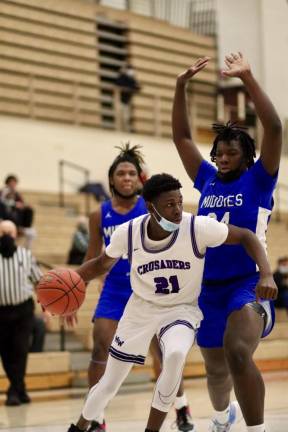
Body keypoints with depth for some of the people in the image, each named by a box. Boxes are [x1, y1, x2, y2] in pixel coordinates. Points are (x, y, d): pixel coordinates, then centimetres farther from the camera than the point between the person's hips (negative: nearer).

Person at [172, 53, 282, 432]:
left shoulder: (257, 180, -3)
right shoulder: (208, 180, 10)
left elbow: (274, 128, -15)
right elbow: (182, 136, 12)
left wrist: (248, 79, -19)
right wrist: (181, 86, 3)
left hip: (248, 283, -5)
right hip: (209, 286, 6)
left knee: (238, 353, -32)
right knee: (216, 368, 19)